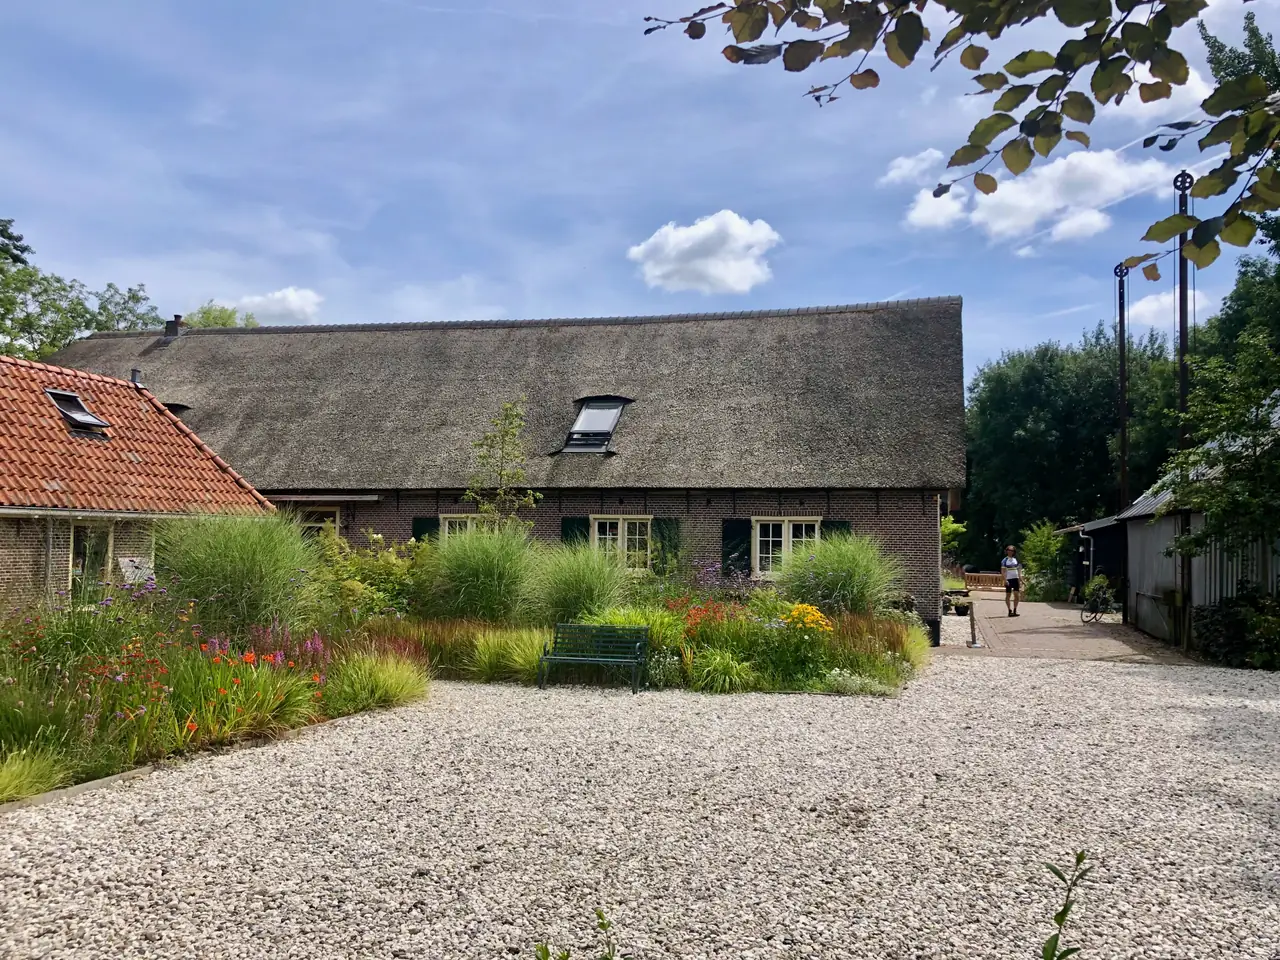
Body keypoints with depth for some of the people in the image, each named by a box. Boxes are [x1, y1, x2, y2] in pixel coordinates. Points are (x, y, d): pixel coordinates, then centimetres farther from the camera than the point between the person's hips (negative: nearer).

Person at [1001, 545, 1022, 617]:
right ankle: (1010, 611, 7)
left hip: (1015, 579, 4)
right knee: (1008, 595, 1)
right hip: (1008, 579, -4)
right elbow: (1003, 571, -7)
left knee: (1016, 595, -1)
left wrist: (1020, 579, 9)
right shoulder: (1004, 561, -1)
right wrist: (1005, 580, -17)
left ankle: (1015, 611, 6)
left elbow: (1018, 570, 15)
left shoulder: (1016, 560, 12)